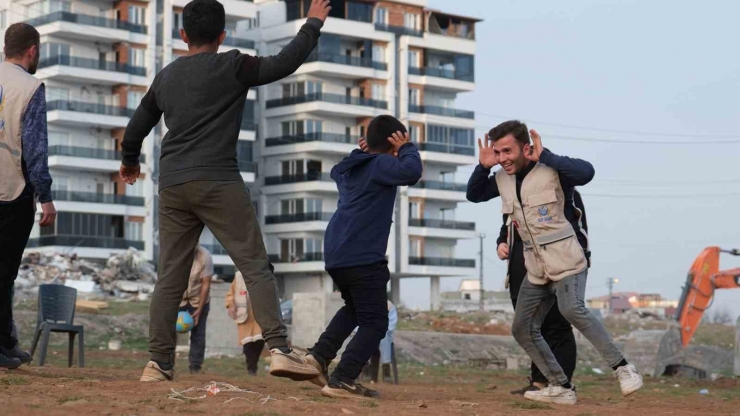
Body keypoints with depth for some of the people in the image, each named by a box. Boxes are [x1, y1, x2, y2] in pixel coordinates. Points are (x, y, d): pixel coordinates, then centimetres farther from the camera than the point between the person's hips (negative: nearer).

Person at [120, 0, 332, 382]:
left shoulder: (165, 77, 16)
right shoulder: (231, 67, -2)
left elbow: (135, 130, 25)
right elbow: (284, 63, -5)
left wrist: (129, 162, 44)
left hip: (172, 187, 5)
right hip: (218, 184, -5)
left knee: (170, 277, 8)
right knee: (256, 267, -5)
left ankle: (158, 363, 5)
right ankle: (279, 350, -15)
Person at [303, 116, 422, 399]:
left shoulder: (351, 167, 19)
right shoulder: (381, 165, -6)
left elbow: (336, 171, 45)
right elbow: (411, 172, -26)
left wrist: (361, 151, 35)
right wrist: (407, 148, -7)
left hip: (335, 255, 9)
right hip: (363, 257, -9)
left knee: (355, 308, 30)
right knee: (375, 323, -3)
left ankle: (319, 356, 13)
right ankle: (341, 381, -17)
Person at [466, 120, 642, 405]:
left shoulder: (552, 171, -15)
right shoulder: (503, 179, 5)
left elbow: (586, 172, -33)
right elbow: (473, 195, 16)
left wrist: (545, 156, -29)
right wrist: (483, 167, -3)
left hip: (567, 261, -8)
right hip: (536, 269, 8)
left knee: (571, 309, -32)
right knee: (523, 329, 7)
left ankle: (623, 369, -25)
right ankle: (561, 388, 15)